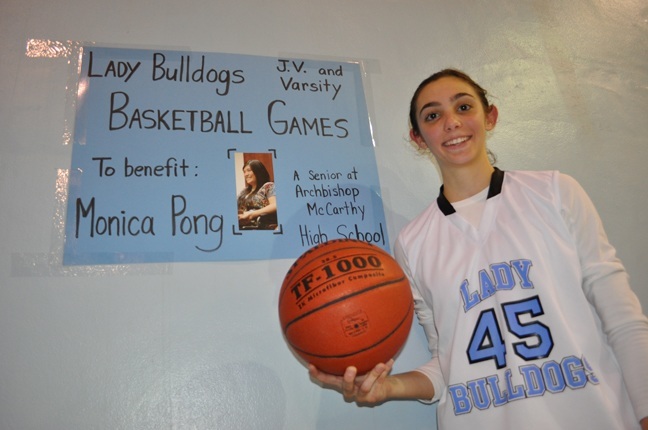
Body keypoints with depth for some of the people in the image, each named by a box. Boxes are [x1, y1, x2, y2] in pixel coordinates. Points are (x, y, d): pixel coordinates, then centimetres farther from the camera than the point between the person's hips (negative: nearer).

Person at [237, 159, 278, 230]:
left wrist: (252, 214, -17)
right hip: (242, 226, 5)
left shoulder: (269, 186, 8)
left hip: (262, 227, -5)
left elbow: (275, 206, -9)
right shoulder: (244, 191, 28)